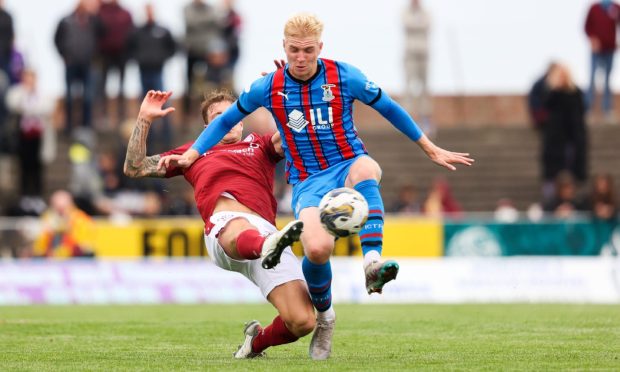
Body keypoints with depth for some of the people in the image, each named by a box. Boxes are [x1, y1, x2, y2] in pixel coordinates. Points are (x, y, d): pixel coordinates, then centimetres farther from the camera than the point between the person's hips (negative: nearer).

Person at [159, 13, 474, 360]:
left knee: (366, 168, -41)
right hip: (308, 181, 0)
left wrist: (432, 149, 14)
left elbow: (390, 109, 9)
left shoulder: (344, 77, -4)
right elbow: (225, 121, 14)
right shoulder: (269, 88, -1)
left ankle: (373, 262, -50)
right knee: (317, 248, -29)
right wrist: (190, 156, 5)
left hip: (349, 166, 0)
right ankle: (324, 315, 3)